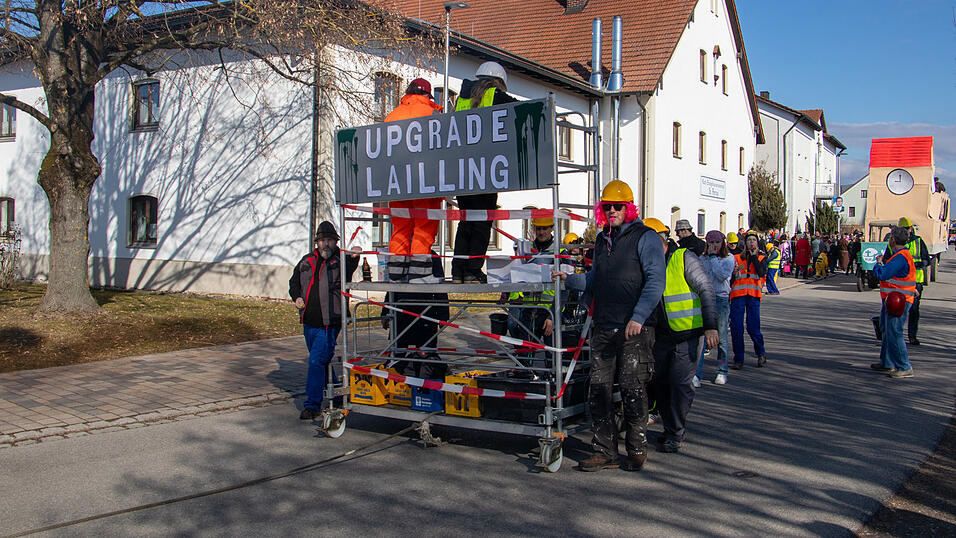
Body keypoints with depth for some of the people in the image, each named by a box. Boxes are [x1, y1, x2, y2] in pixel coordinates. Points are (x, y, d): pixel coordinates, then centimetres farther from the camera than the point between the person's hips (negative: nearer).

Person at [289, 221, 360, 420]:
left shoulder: (340, 261, -4)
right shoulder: (307, 261, 11)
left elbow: (348, 272, -26)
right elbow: (294, 282, 22)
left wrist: (354, 258, -46)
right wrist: (297, 297, 3)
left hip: (329, 324, -6)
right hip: (309, 323, 6)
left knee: (317, 361, -12)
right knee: (322, 362, 17)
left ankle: (312, 405, -4)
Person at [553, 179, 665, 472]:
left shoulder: (645, 237, -3)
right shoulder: (602, 240, 18)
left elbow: (655, 280, -11)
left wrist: (639, 317, -20)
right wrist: (569, 278, 9)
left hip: (635, 329, -6)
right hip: (603, 328, 6)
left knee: (632, 388, -3)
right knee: (599, 390, 4)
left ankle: (637, 450, 12)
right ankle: (605, 451, 13)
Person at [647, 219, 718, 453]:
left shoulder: (684, 258, -11)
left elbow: (706, 290, -13)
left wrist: (710, 326, -19)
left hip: (689, 333, -6)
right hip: (663, 335, 6)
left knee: (680, 382, -9)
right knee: (659, 380, 7)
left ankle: (675, 435, 4)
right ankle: (670, 429, 23)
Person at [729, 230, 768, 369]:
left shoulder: (761, 258, 14)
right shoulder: (737, 258, 14)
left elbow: (761, 272, -7)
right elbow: (730, 279, 11)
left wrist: (754, 256, -2)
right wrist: (733, 273, -10)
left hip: (753, 295, -1)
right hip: (738, 295, 1)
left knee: (753, 327, -6)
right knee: (736, 328, -4)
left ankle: (761, 354, 17)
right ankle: (738, 359, 6)